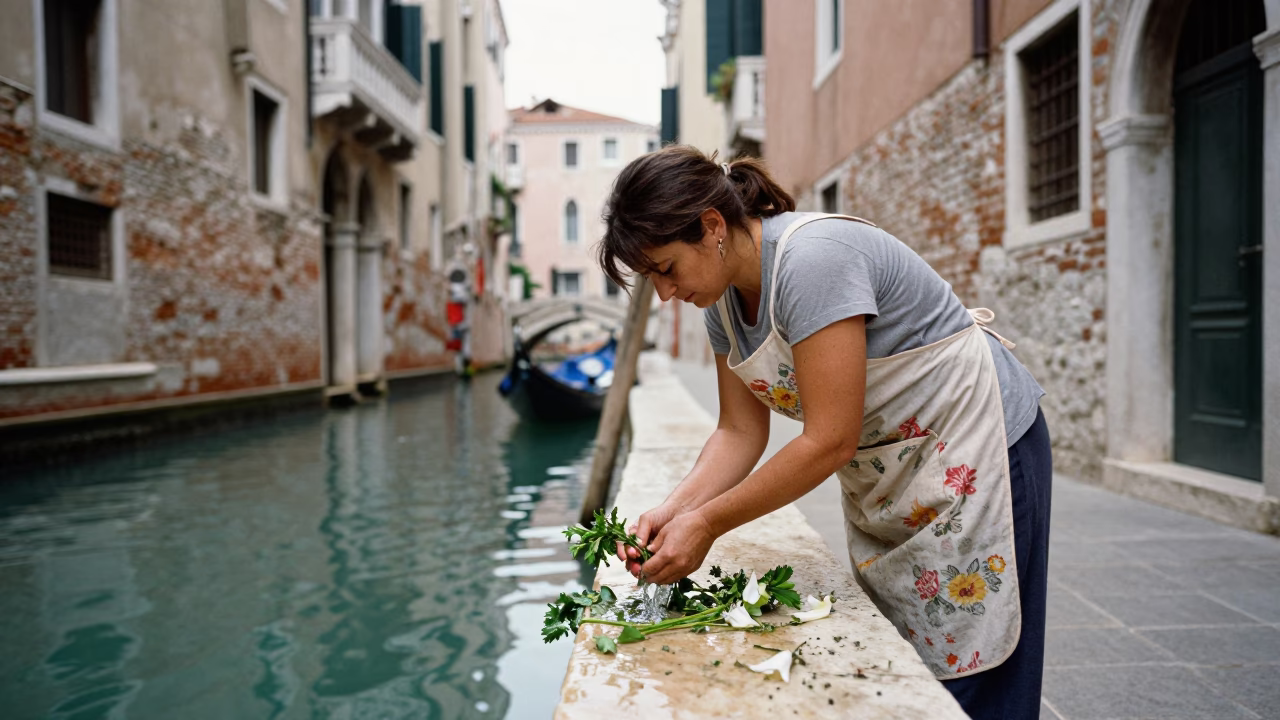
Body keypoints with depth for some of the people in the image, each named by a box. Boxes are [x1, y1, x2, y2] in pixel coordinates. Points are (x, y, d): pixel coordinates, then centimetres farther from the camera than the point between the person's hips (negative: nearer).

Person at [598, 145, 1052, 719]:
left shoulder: (812, 259, -29)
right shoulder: (722, 295, -3)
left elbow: (829, 441, -30)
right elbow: (741, 431, -1)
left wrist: (707, 524, -26)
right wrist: (672, 512, -16)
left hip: (974, 451, -8)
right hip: (882, 473, 8)